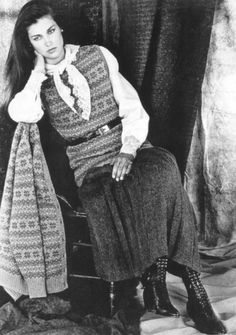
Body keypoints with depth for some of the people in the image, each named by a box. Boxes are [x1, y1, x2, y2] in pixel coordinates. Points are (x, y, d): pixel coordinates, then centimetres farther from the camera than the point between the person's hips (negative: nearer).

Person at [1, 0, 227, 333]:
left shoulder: (97, 56, 8)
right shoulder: (34, 81, 8)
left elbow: (133, 108, 4)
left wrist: (128, 150, -11)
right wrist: (39, 69, -7)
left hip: (126, 147, 1)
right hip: (88, 162, 0)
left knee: (162, 170, -32)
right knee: (107, 199, -32)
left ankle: (156, 282, -24)